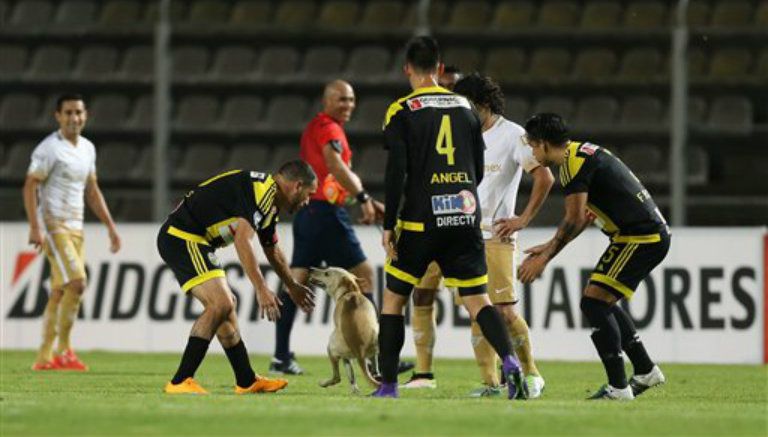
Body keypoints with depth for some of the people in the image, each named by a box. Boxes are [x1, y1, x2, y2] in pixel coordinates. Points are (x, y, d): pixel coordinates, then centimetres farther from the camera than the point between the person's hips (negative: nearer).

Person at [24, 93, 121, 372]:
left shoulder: (87, 148, 13)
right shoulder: (49, 148, -10)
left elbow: (92, 191, 22)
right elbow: (30, 187, -13)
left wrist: (110, 225, 16)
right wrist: (35, 228, -22)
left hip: (76, 228, 8)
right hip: (53, 226, -8)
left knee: (60, 292, 7)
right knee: (77, 282, -19)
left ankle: (44, 358, 10)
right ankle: (64, 350, -11)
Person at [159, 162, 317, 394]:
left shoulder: (271, 200, 17)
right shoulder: (261, 190, -16)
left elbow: (272, 249, 34)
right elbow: (242, 240, -28)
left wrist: (292, 287, 45)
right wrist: (261, 289, -30)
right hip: (183, 238, -11)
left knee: (226, 305, 18)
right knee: (220, 303, -19)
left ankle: (247, 381, 28)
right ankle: (180, 382, -21)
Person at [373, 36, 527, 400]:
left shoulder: (401, 112, -3)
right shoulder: (465, 107, 11)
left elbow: (396, 173, -9)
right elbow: (478, 171, 14)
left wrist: (388, 226, -4)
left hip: (421, 221, -3)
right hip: (466, 218, 3)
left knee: (393, 299, 10)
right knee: (476, 299, 3)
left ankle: (387, 386, 8)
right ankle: (510, 362, -21)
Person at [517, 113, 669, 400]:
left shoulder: (573, 163, -14)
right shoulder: (583, 153, 18)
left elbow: (574, 220, -16)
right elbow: (584, 216, 23)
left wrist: (544, 259, -10)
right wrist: (550, 246, 22)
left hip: (641, 237, -10)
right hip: (654, 234, 10)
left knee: (594, 303, -11)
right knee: (603, 303, 20)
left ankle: (618, 387, -14)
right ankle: (645, 371, 23)